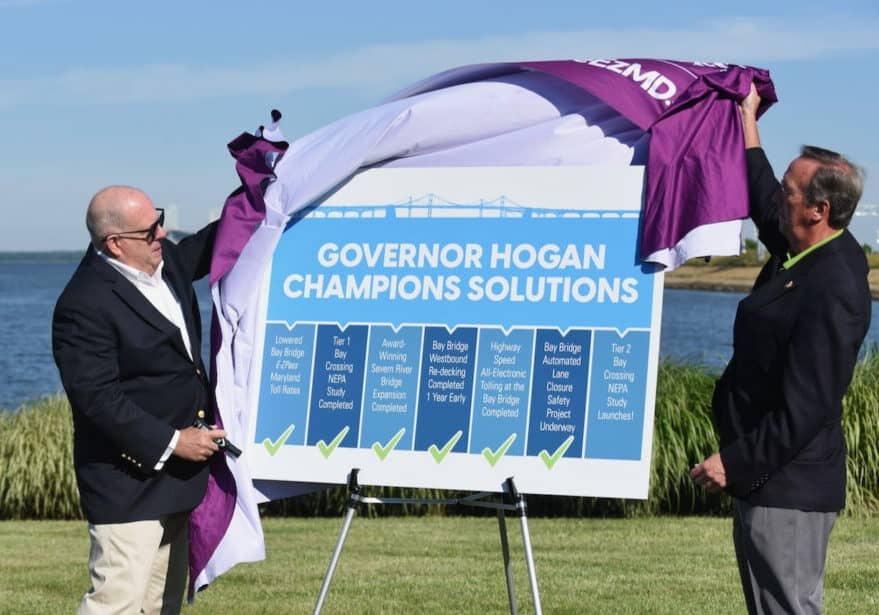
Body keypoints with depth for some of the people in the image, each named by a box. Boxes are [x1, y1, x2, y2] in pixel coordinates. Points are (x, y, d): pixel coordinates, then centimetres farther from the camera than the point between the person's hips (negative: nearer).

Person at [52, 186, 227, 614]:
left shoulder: (163, 261, 5)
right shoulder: (85, 305, -22)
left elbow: (212, 243, 25)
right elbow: (96, 398, -24)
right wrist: (170, 442, -21)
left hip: (175, 471, 9)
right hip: (127, 481, -9)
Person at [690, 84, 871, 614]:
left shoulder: (833, 289, -23)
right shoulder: (804, 253, 7)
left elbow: (806, 405, -26)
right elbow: (762, 200, 30)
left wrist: (736, 463, -22)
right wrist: (748, 122, 36)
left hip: (790, 488, -11)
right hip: (766, 479, 11)